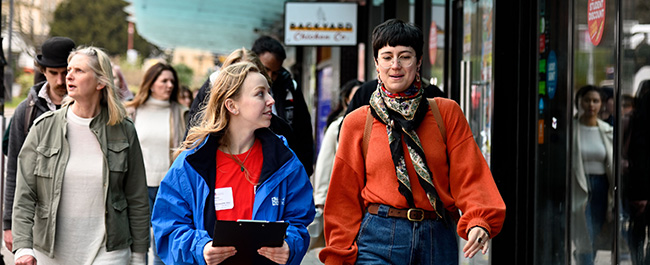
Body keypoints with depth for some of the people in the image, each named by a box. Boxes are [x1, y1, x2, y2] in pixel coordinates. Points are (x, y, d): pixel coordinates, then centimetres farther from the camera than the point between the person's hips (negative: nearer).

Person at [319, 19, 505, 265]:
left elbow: (469, 174, 1)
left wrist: (479, 222, -17)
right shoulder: (357, 123, 7)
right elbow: (345, 195, 9)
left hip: (438, 241, 1)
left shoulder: (447, 113, 8)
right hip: (379, 236, -1)